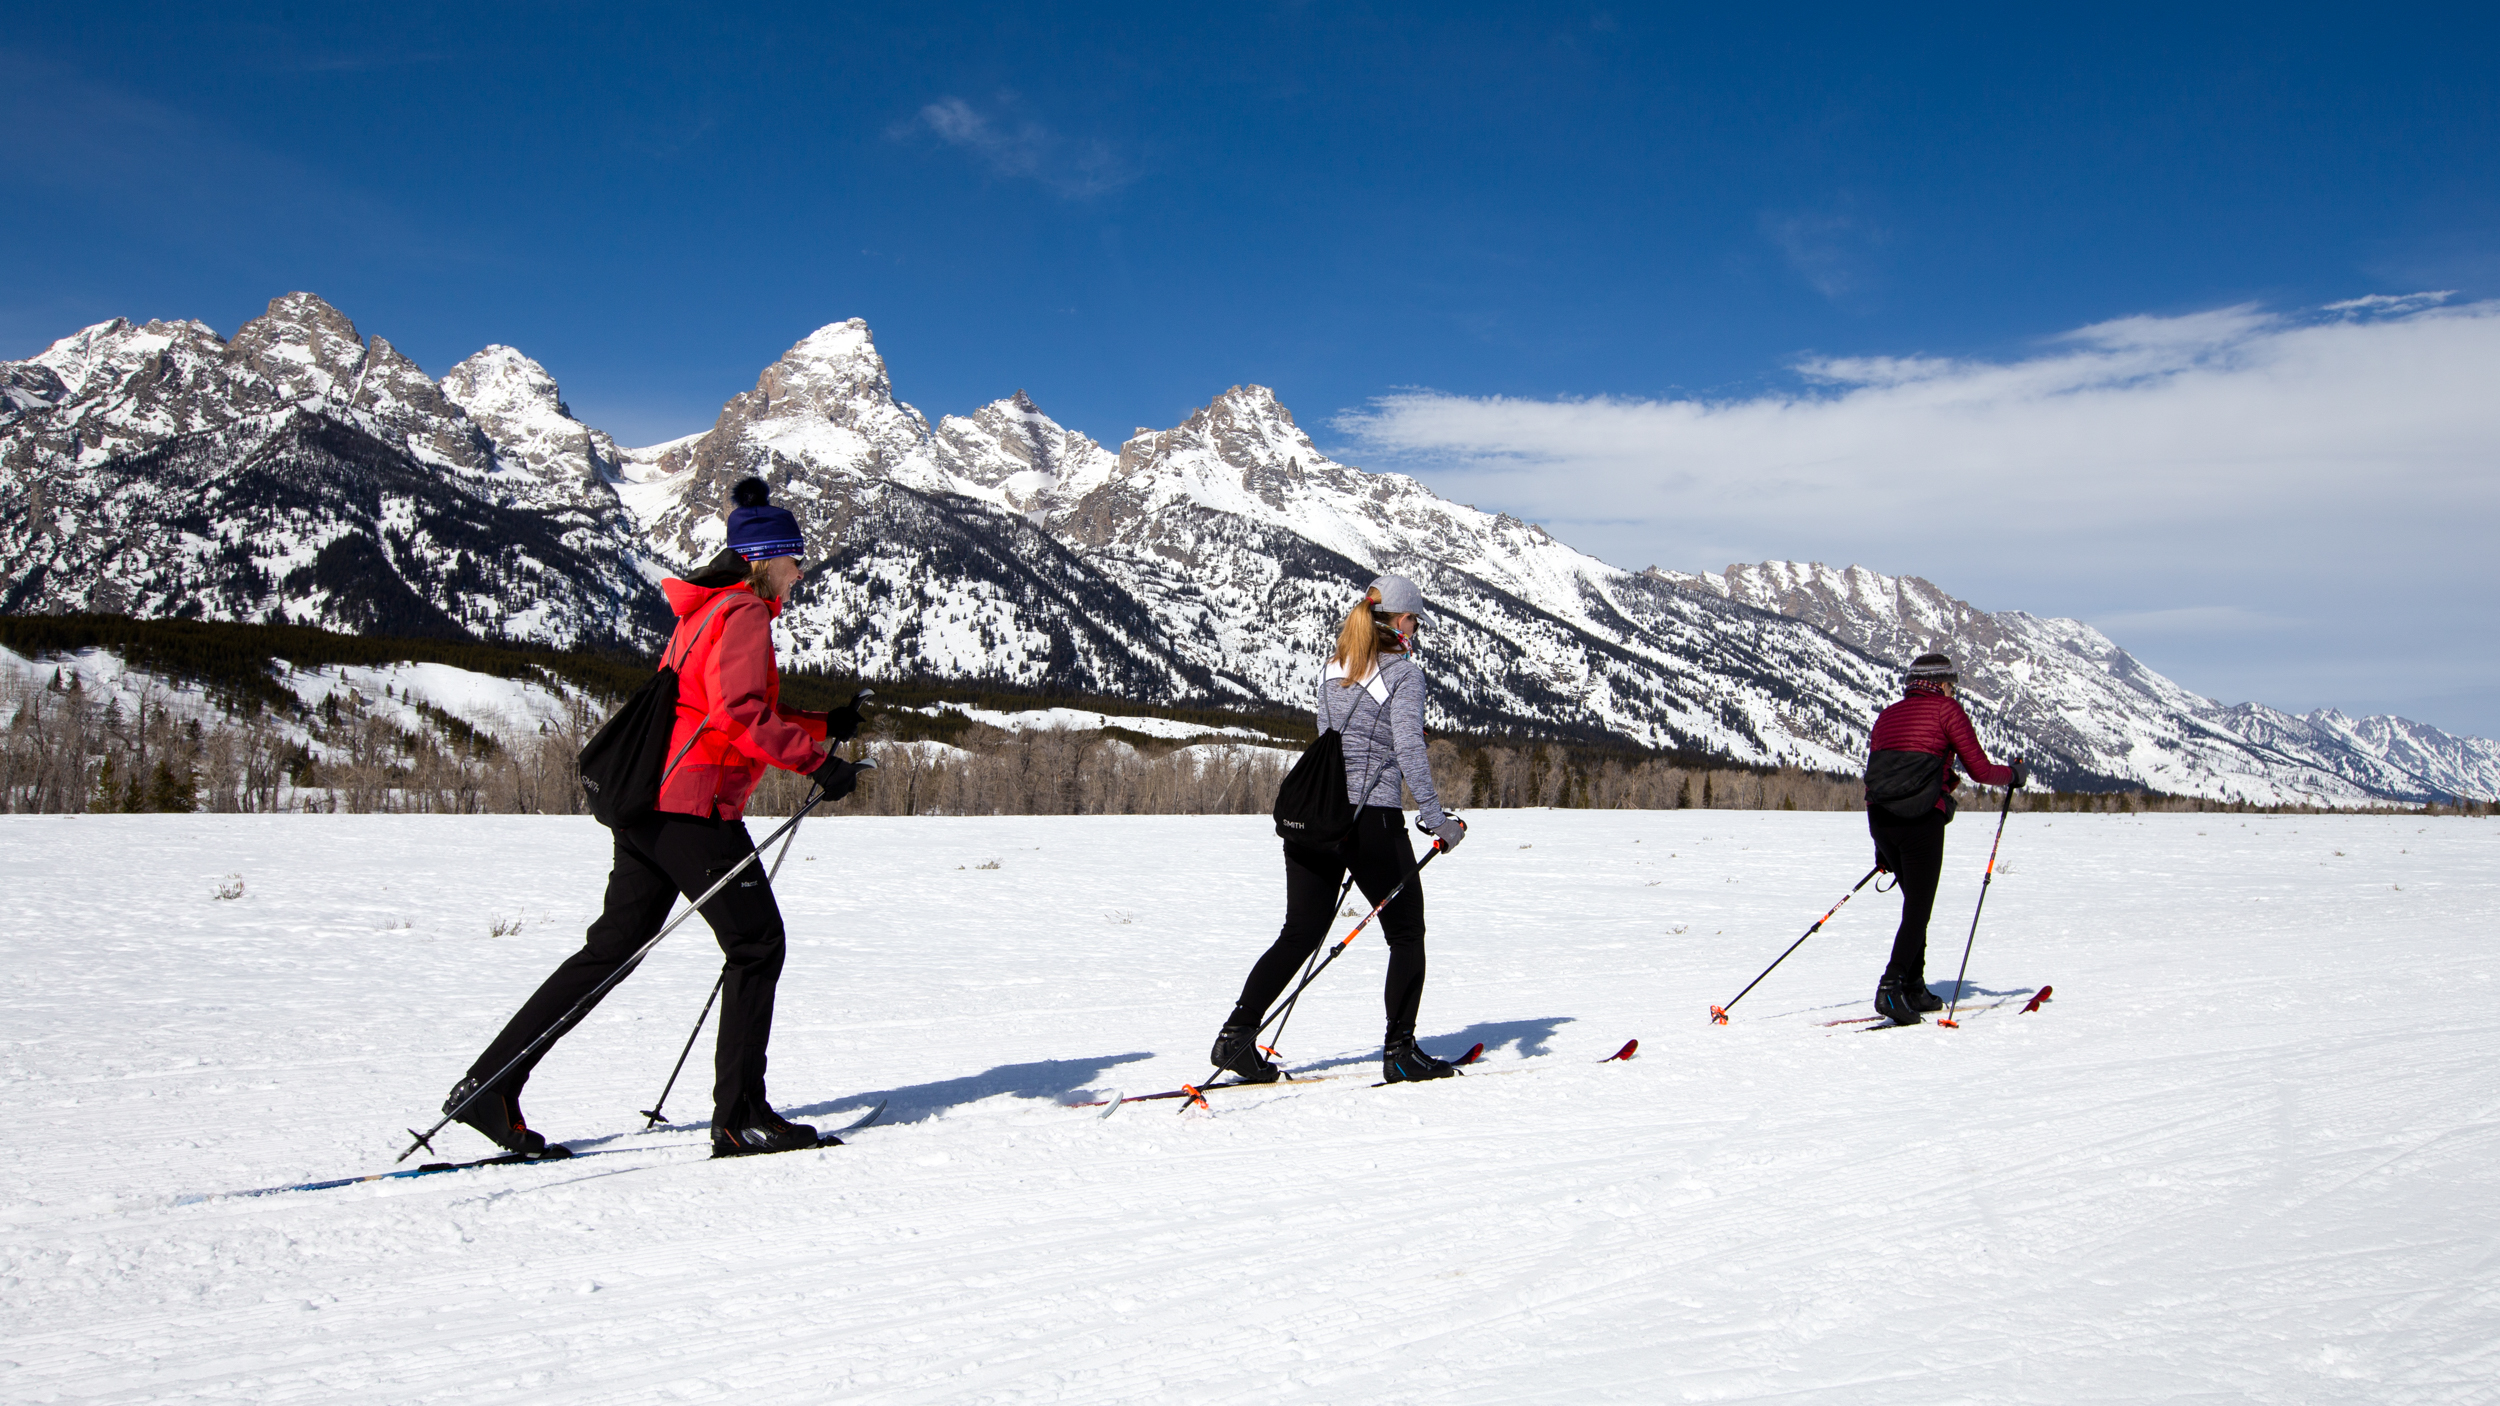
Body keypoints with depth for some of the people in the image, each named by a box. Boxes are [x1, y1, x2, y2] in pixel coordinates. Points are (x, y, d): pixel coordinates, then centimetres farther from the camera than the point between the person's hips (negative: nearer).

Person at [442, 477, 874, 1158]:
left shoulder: (710, 610, 23)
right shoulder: (744, 612, -8)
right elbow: (742, 715, -21)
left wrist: (823, 726, 24)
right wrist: (819, 760, -16)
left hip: (647, 802, 10)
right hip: (692, 804, -10)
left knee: (612, 949, 10)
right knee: (757, 945, -1)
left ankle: (488, 1085, 10)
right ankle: (739, 1116, 2)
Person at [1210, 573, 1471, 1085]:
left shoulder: (1332, 672, 14)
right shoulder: (1404, 673, -6)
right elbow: (1409, 750, -16)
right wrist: (1438, 821, -13)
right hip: (1373, 821, -6)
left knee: (1299, 935, 11)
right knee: (1406, 935, 11)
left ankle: (1237, 1033, 1)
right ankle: (1399, 1052, 12)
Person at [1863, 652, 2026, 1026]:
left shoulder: (1887, 715, 21)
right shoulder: (1946, 709, 4)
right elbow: (1980, 770, -1)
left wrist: (1882, 850, 24)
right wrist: (2014, 775, 21)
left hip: (1880, 819, 6)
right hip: (1922, 821, -6)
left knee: (1916, 902, 20)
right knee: (1918, 909, -2)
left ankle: (1914, 990, 19)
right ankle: (1891, 987, -18)